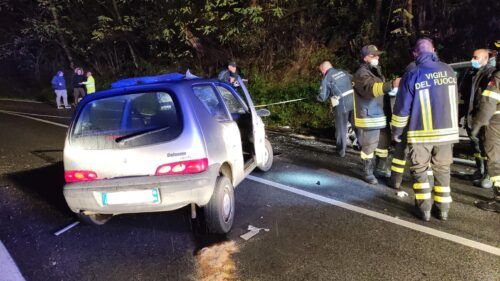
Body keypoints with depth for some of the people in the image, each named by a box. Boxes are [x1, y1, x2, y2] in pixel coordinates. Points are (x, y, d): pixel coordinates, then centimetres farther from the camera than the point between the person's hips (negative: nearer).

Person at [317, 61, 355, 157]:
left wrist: (318, 97, 18)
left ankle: (341, 151, 18)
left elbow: (322, 97, -5)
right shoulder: (343, 72, 11)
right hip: (353, 102, 5)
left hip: (342, 105, -4)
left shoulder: (326, 79, -4)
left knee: (341, 128, 8)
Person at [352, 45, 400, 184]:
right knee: (369, 147, 0)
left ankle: (381, 168, 32)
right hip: (369, 118, -9)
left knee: (384, 144, 17)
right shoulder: (361, 74, -14)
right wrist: (391, 85, -48)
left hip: (382, 116, 9)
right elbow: (372, 88, -35)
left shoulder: (377, 72, 17)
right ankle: (368, 172, 13)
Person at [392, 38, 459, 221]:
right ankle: (443, 208, 18)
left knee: (419, 170, 9)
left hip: (421, 133, -4)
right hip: (446, 130, 4)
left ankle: (424, 208, 8)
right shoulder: (448, 70, 5)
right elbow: (454, 100, 17)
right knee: (442, 169, 14)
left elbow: (402, 108, -8)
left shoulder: (412, 75, -10)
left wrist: (396, 132, 2)